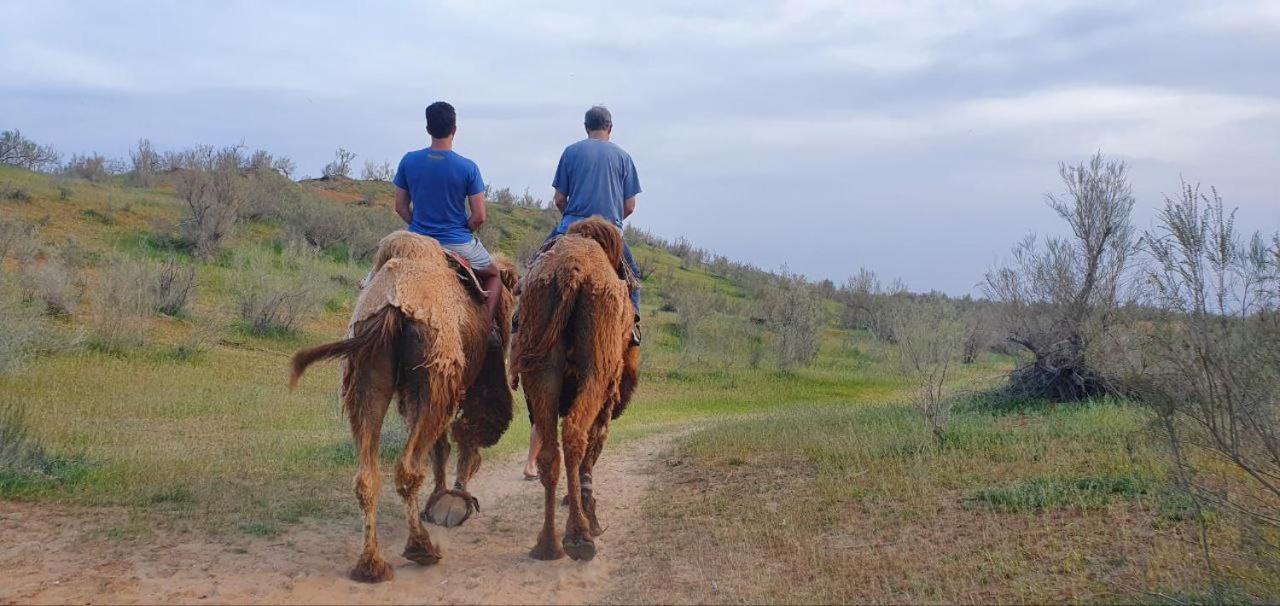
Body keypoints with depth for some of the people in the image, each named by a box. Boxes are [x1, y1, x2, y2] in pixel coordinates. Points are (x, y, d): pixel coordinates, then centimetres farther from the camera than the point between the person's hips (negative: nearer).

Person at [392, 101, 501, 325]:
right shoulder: (467, 168, -12)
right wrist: (463, 231, 9)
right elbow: (479, 217, -9)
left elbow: (401, 207, 3)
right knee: (493, 275, 23)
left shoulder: (408, 161, -4)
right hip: (458, 244, -2)